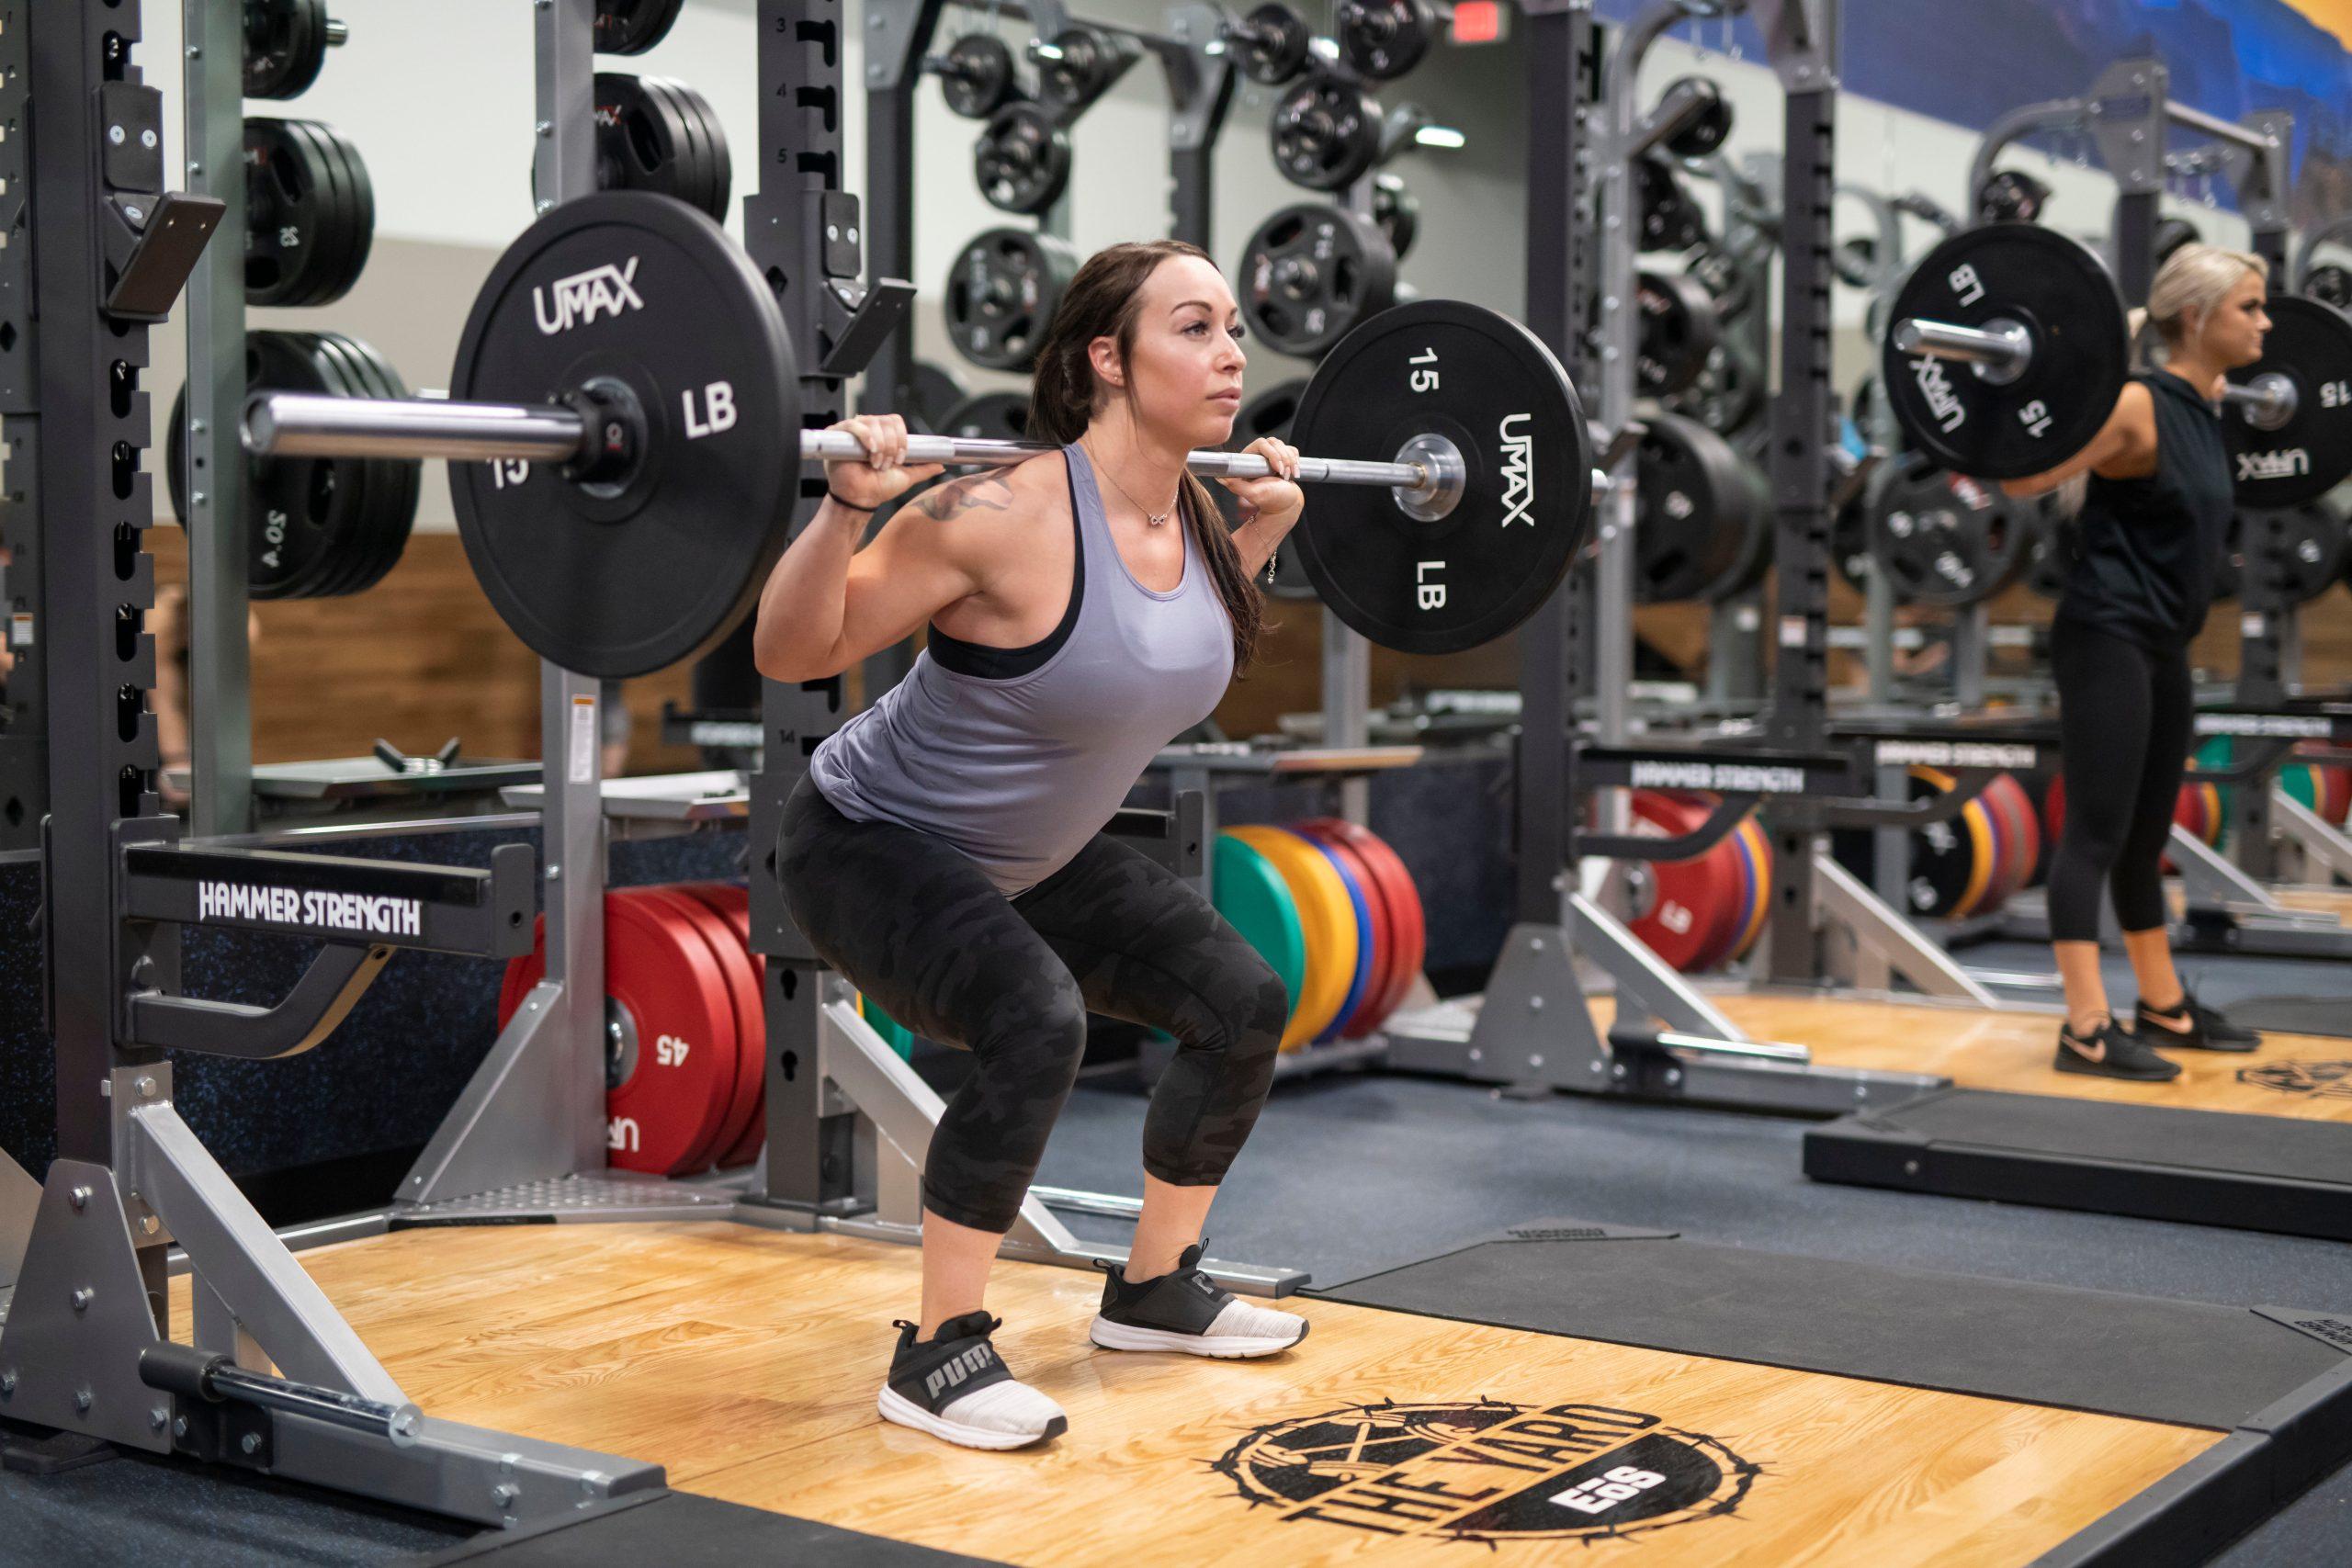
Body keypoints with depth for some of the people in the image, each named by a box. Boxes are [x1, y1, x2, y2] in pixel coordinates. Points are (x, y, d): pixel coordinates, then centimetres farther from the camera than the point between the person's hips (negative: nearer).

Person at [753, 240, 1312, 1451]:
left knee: (1243, 1002, 5)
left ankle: (1154, 1289, 24)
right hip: (873, 843, -8)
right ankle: (938, 1354, -16)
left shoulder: (1193, 520, -6)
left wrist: (1264, 526, 10)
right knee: (1036, 1021, -32)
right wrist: (846, 506, -38)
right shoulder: (1009, 516, -30)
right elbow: (788, 654, -24)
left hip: (1032, 855, 8)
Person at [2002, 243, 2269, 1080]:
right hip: (2105, 640, -9)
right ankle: (2088, 1030, -8)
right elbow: (2024, 477, -23)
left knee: (2146, 837, 17)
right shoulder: (2138, 406, -16)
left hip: (2162, 648, 9)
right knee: (2098, 831, -9)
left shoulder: (2202, 410, 10)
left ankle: (2164, 1006, 26)